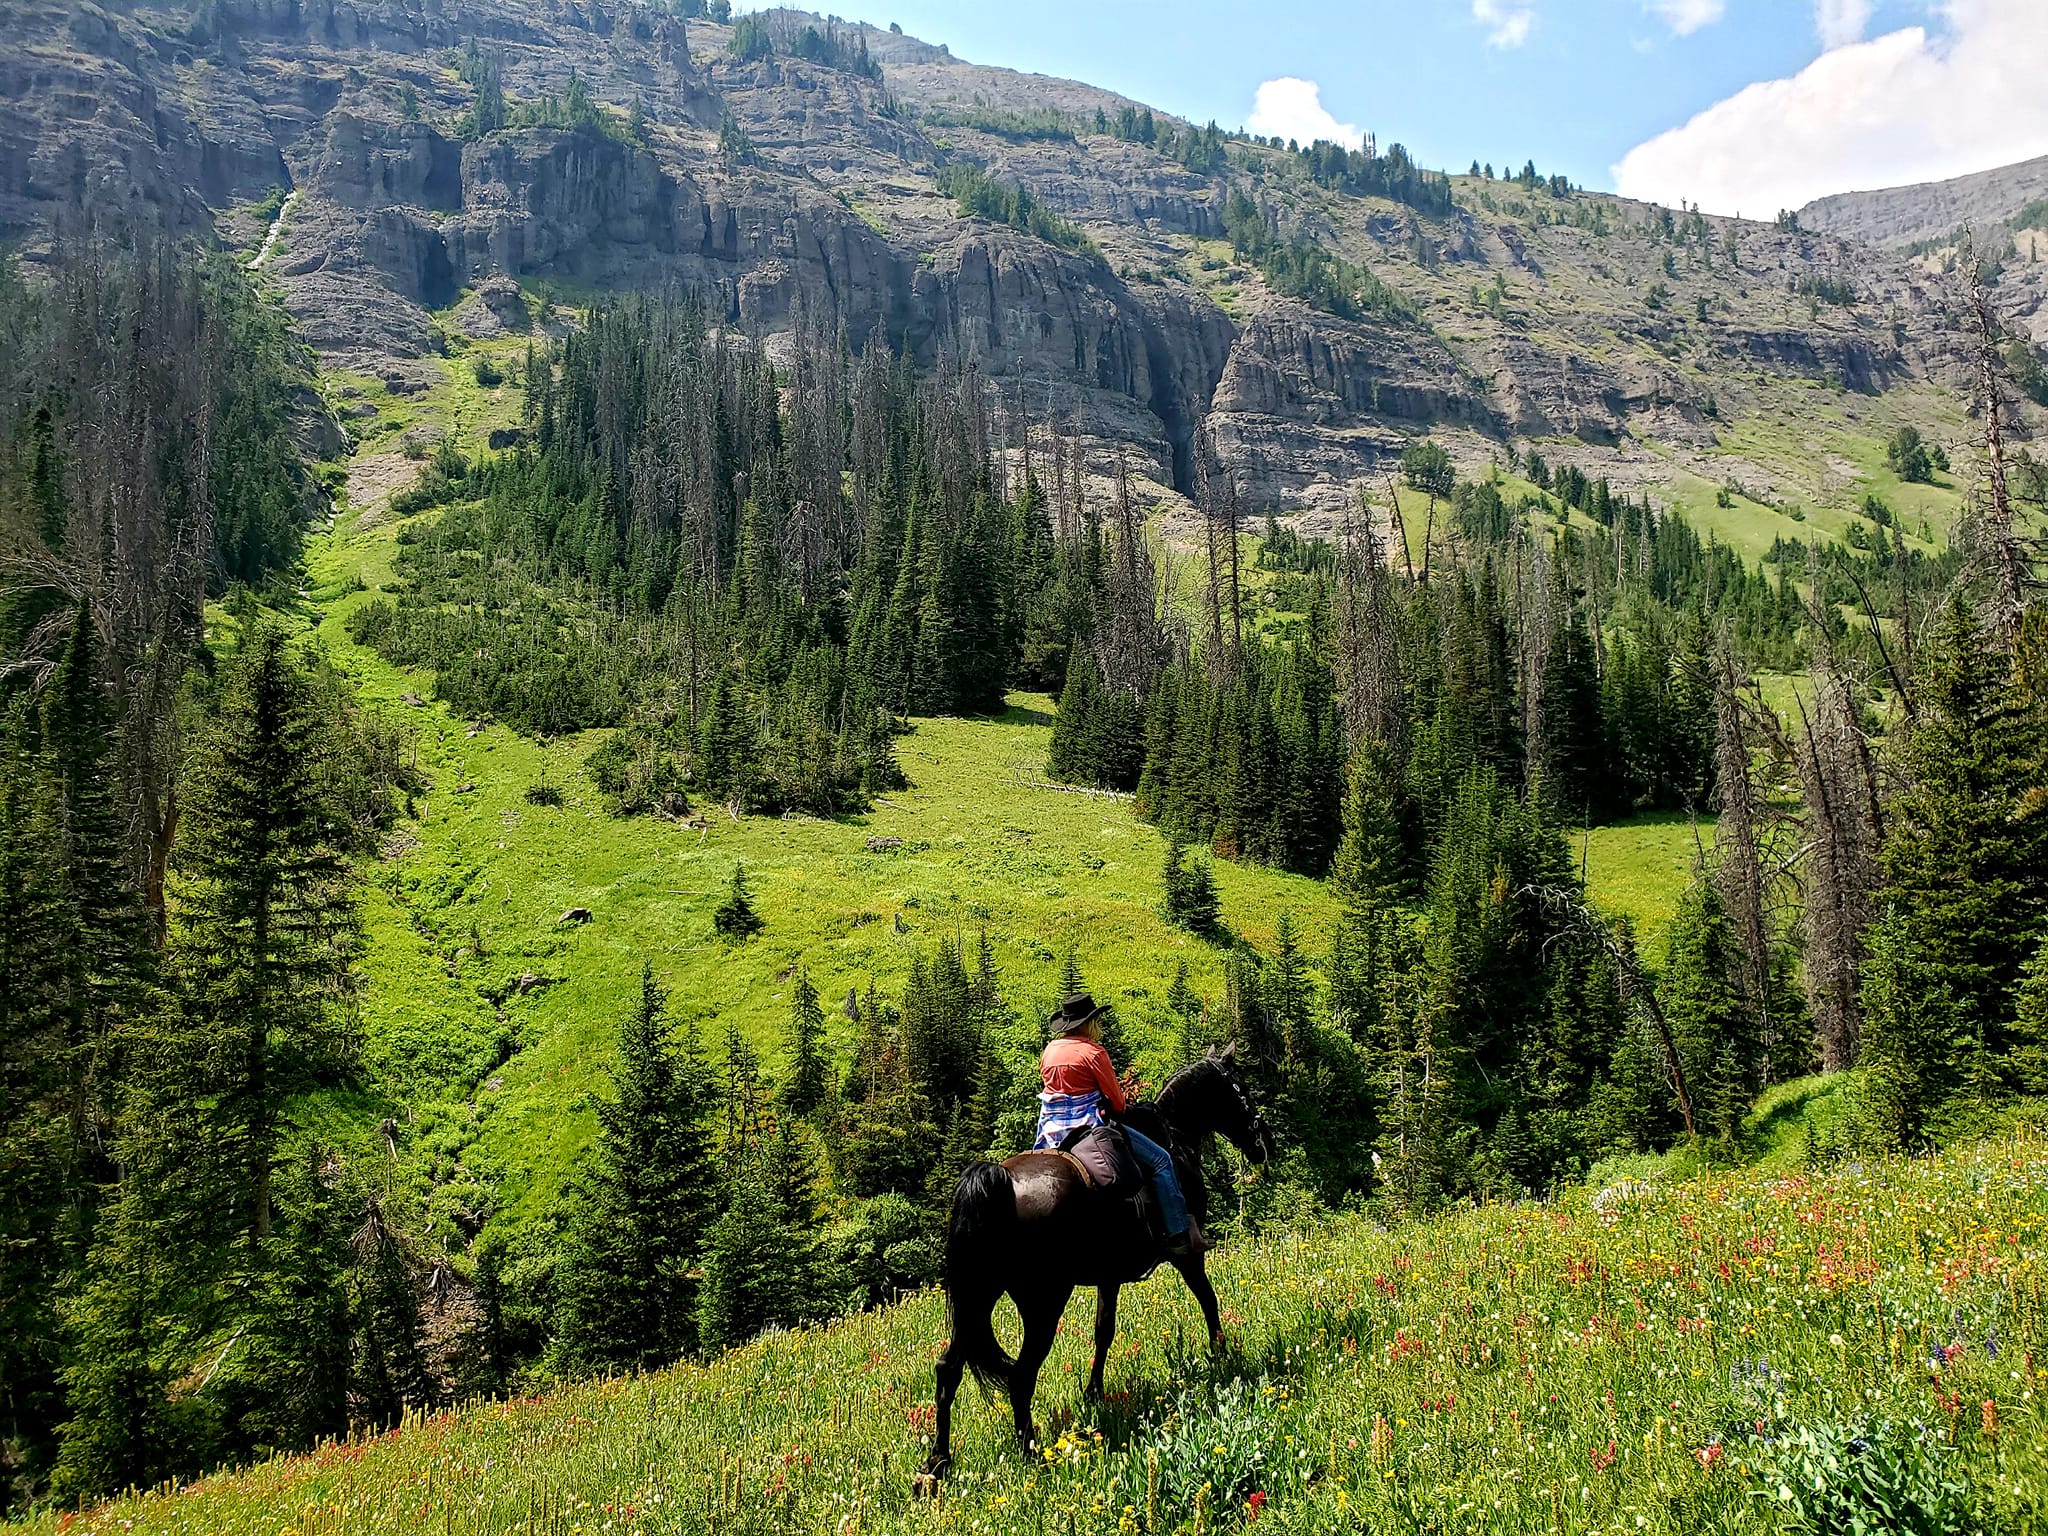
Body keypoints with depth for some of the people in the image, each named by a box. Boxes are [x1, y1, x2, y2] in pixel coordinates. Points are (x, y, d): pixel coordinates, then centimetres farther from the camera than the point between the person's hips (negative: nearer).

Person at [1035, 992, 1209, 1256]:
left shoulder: (1049, 1050, 8)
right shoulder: (1093, 1052, -11)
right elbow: (1116, 1100, -5)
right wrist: (1115, 1112, 16)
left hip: (1051, 1128, 7)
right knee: (1161, 1160, 1)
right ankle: (1179, 1236, -2)